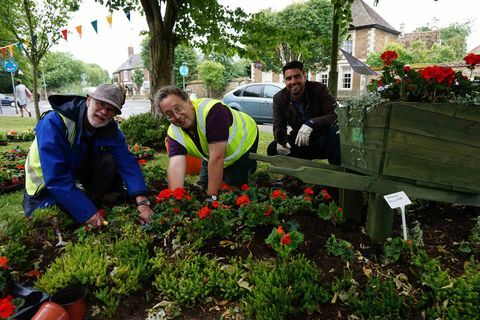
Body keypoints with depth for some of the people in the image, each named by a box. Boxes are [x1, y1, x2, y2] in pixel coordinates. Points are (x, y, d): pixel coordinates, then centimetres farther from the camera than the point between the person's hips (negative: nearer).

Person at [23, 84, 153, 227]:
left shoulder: (111, 129, -16)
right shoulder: (55, 122, -31)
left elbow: (127, 162, -21)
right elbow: (56, 177, -36)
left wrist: (142, 200, -36)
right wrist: (87, 213, -38)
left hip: (78, 170, 4)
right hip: (45, 184, -3)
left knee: (109, 161, -22)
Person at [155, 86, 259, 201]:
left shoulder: (212, 110, -42)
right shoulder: (173, 134, -22)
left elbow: (217, 158, -43)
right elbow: (176, 166, -33)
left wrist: (212, 197, -39)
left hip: (244, 141, -5)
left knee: (234, 185, -10)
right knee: (204, 183, 7)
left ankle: (250, 164, 18)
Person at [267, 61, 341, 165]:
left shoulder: (319, 89, -13)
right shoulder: (279, 99, -4)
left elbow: (337, 114, -23)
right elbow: (278, 126, -6)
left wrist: (312, 123, -41)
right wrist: (281, 141, -31)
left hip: (323, 139, -2)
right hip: (300, 141, 3)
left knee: (335, 127, -35)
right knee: (273, 149, -19)